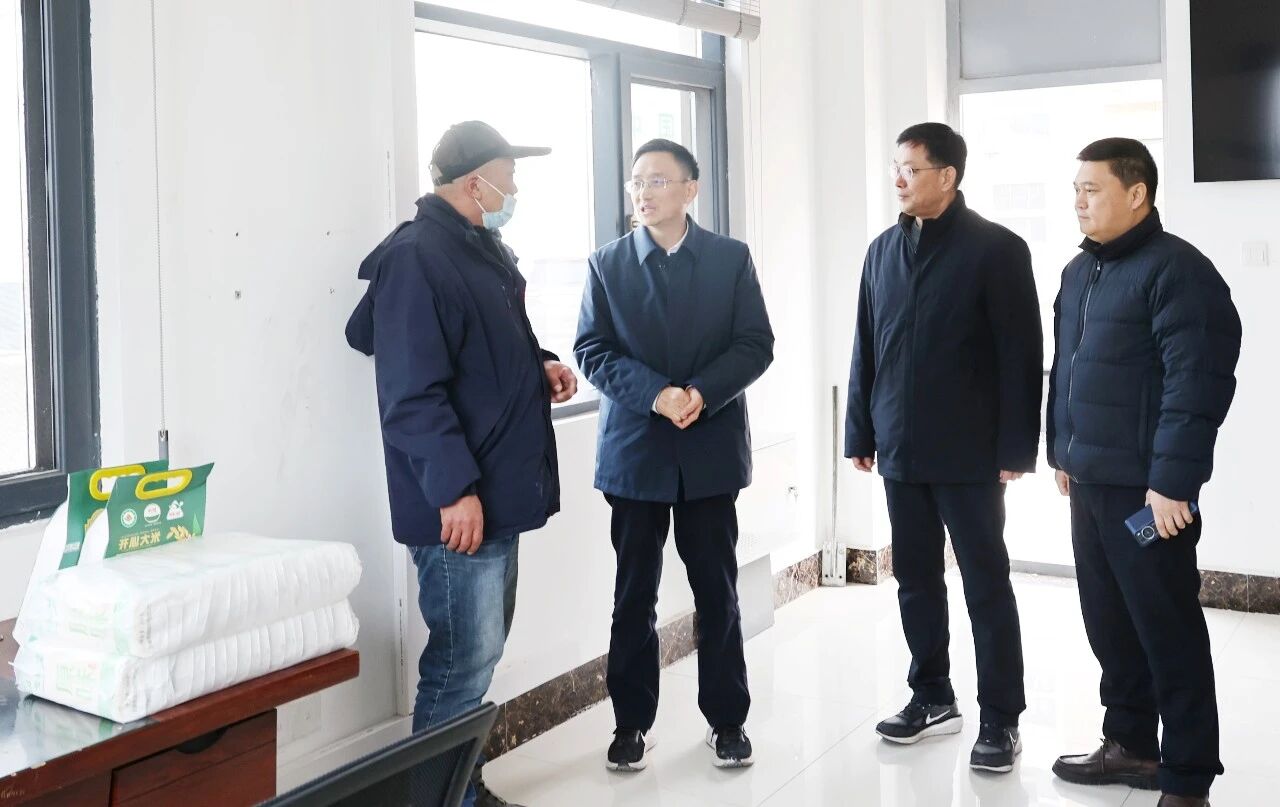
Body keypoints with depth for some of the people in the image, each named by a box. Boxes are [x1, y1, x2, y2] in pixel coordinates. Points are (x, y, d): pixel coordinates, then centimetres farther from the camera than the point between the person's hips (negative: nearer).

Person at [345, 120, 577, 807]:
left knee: (480, 650, 17)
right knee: (464, 660, -5)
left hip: (501, 490, 10)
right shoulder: (414, 259, -15)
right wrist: (455, 489, -25)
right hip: (459, 501, -10)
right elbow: (413, 393, -22)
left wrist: (539, 366, 9)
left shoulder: (484, 250, 16)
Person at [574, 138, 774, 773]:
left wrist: (701, 392, -17)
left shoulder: (731, 258, 4)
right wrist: (655, 393, -17)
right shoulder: (607, 264, 4)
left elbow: (756, 344, -2)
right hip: (634, 449, 0)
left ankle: (726, 718, 20)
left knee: (717, 590, 6)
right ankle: (632, 722, 19)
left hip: (712, 447, 0)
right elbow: (592, 351, -2)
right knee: (634, 594, 7)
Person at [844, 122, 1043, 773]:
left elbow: (1020, 354, -9)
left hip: (968, 451, -5)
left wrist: (1015, 448, -12)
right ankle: (932, 698, 27)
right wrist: (860, 432, 9)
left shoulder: (996, 248, -7)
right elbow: (866, 348, 12)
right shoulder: (884, 249, 10)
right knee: (916, 579, 13)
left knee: (987, 585, 3)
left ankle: (1000, 720, 12)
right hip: (901, 448, 5)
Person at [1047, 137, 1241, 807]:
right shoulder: (1079, 270, 14)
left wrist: (1172, 481, -21)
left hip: (1147, 487, -8)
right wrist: (1062, 452, 19)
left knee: (1168, 628, 1)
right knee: (1108, 621, 14)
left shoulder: (1176, 269, -12)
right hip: (1090, 480, 8)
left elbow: (1197, 383, -18)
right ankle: (1131, 744, 29)